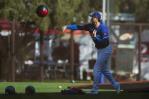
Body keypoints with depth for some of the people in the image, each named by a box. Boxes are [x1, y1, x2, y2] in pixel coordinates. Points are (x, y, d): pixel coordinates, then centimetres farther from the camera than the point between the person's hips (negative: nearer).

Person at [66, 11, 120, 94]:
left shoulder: (103, 28, -24)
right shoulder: (91, 26, -2)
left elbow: (105, 42, -28)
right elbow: (79, 27, -8)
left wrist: (95, 37, -34)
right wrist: (68, 27, -20)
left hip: (106, 49, -9)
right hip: (100, 50, 9)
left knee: (97, 68, -9)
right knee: (104, 70, 17)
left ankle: (95, 89, -3)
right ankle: (116, 85, 30)